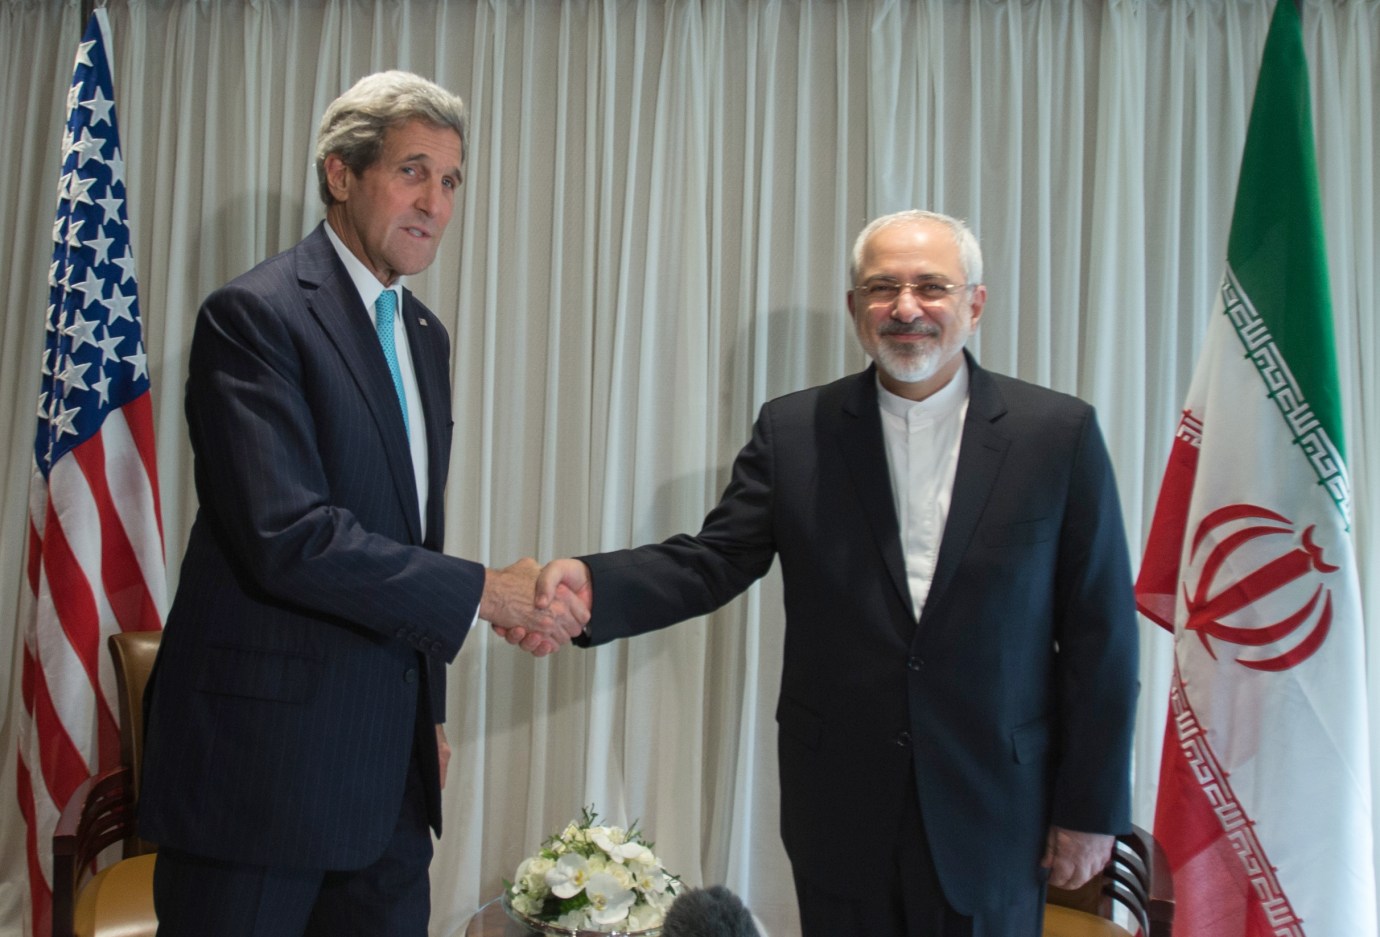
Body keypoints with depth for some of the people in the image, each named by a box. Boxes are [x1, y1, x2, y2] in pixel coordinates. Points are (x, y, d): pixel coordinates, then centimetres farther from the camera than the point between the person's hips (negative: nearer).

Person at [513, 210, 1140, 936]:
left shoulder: (1060, 434, -5)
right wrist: (590, 584, -26)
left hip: (994, 818, -1)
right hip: (839, 815, 1)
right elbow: (714, 560, -7)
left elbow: (1100, 633, -3)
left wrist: (1090, 808, -2)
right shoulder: (794, 432, 0)